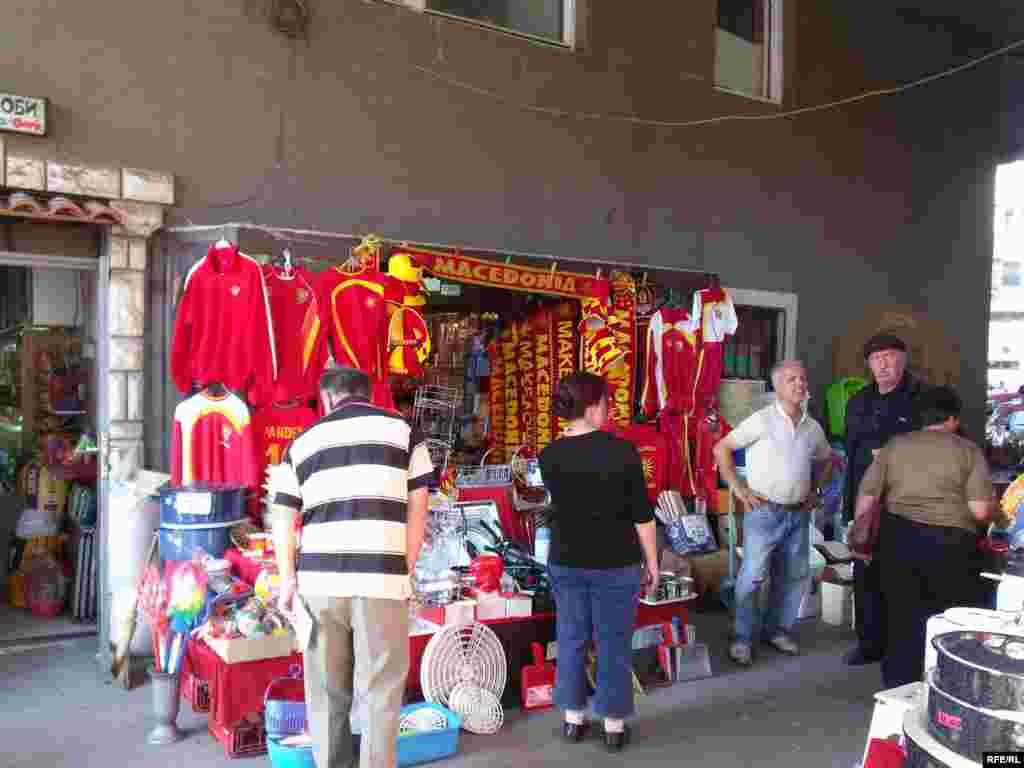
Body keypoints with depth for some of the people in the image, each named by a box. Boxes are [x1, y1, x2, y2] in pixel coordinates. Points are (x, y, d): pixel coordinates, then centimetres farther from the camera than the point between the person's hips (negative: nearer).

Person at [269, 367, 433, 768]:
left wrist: (288, 581, 18)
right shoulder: (402, 430, 9)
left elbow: (283, 521, 12)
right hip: (381, 580, -2)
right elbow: (417, 509, 5)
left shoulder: (302, 442, 14)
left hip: (319, 580, 3)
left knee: (326, 691, 16)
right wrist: (406, 571, 11)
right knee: (380, 692, 6)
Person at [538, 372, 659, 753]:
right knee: (614, 643, 10)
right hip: (616, 563, -3)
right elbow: (642, 514, -11)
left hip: (565, 562, 3)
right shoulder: (622, 450, -15)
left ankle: (572, 719, 27)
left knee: (571, 639, 15)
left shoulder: (550, 455, -5)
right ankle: (614, 725, 21)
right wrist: (652, 562, 0)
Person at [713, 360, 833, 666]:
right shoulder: (762, 420, -10)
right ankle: (743, 638, 9)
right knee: (752, 576, -4)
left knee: (794, 575, 14)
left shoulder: (813, 428, 7)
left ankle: (777, 629, 30)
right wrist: (739, 489, -11)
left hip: (798, 514, 6)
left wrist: (817, 491, 13)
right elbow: (721, 448, -9)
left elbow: (826, 460, 26)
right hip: (764, 512, -6)